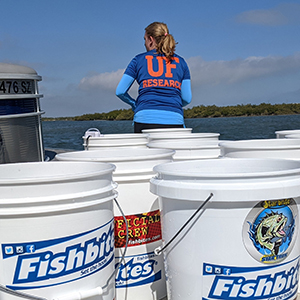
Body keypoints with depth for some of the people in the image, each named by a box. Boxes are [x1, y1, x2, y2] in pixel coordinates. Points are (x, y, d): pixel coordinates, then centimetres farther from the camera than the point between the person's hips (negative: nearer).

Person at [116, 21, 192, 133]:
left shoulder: (139, 60, 11)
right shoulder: (180, 62, 16)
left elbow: (120, 91, 9)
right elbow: (187, 98, 11)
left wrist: (134, 104, 27)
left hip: (145, 120, -1)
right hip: (174, 121, 1)